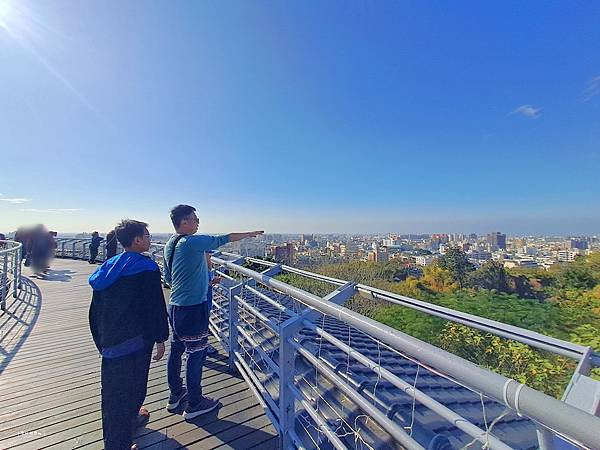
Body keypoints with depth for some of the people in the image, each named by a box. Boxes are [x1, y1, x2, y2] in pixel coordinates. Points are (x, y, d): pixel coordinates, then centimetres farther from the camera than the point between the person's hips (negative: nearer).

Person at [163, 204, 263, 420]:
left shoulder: (170, 245, 7)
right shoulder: (194, 242, -20)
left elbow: (168, 278, 15)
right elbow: (223, 239, -12)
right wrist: (250, 234, 2)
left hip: (175, 306, 9)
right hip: (193, 308, -9)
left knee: (176, 350, 21)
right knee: (196, 354, 6)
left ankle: (175, 394, 39)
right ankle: (194, 404, 21)